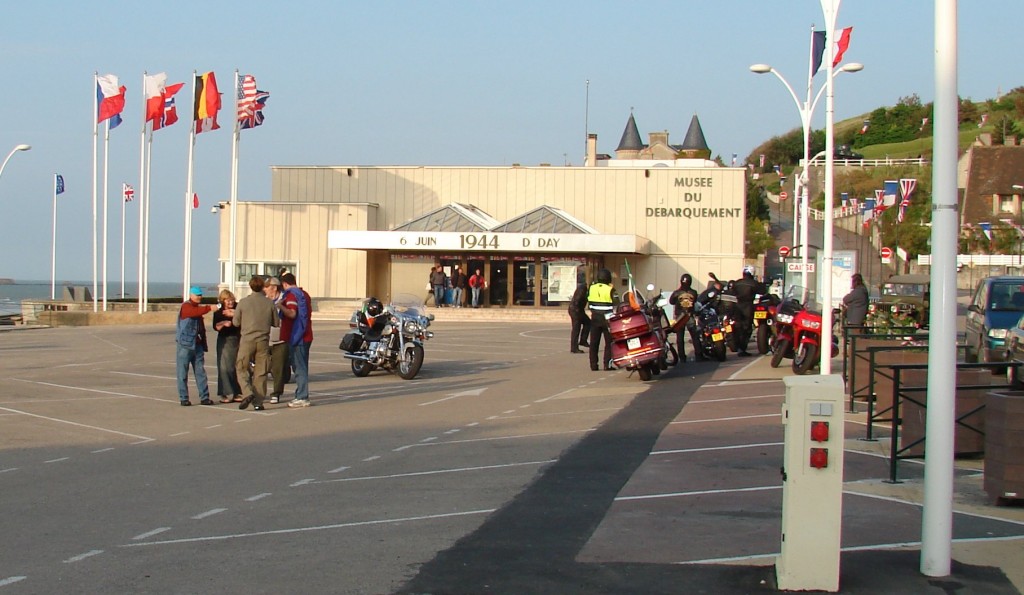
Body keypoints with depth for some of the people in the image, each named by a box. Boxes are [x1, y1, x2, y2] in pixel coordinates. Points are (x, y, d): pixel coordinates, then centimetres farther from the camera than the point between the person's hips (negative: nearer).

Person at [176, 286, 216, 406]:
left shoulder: (198, 308, 18)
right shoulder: (186, 306, -6)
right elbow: (198, 312, -29)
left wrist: (204, 344, 12)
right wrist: (211, 308, -38)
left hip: (197, 344, 7)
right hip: (185, 344, -7)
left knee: (200, 372, 3)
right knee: (183, 373, -2)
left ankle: (204, 397, 2)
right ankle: (184, 399, 1)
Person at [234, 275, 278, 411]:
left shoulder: (243, 302, -5)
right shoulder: (269, 303, -2)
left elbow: (236, 322, 3)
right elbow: (276, 323, 6)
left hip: (247, 340, -1)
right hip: (263, 341, 1)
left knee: (241, 368, 11)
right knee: (260, 372, 7)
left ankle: (247, 393, -10)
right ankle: (258, 402, 6)